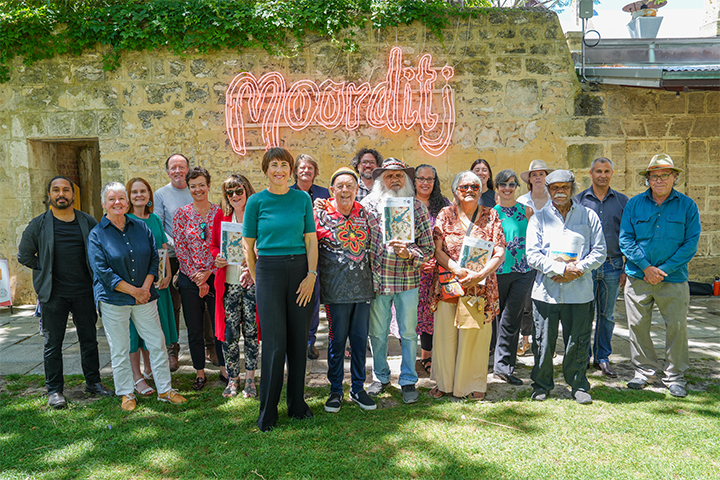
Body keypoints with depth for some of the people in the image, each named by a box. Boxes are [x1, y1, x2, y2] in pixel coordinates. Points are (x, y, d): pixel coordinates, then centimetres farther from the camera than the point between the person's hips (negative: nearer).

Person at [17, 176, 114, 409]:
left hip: (84, 292, 2)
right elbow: (24, 255, 7)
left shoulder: (88, 222, 5)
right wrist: (47, 270, 1)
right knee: (53, 343, 5)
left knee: (89, 339, 10)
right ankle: (54, 390, 16)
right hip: (54, 294, -2)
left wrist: (93, 274, 5)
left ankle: (93, 381, 24)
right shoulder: (39, 224, 1)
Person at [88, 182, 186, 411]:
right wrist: (134, 291, -13)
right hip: (113, 300, -3)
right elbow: (102, 271, -11)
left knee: (157, 343, 5)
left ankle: (165, 390, 18)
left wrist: (146, 287, -7)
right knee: (119, 350, 7)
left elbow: (154, 258, 6)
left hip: (144, 297, 3)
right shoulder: (97, 234, -5)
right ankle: (127, 394, 23)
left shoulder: (141, 227, 5)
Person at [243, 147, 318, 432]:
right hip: (269, 271, -2)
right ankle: (268, 412, 13)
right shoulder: (257, 201, 2)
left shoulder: (302, 199, 7)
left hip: (300, 270, 2)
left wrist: (311, 274, -4)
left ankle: (297, 404, 24)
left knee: (298, 340, 8)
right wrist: (257, 280, 2)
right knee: (274, 343, -1)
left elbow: (311, 240, 5)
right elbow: (248, 245, 5)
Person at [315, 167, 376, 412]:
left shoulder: (364, 213, 8)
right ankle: (335, 390, 20)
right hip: (336, 289, -3)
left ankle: (358, 388, 24)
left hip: (363, 286, 4)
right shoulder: (321, 214, -4)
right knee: (337, 340, 4)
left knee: (360, 339, 9)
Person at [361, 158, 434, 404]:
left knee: (408, 332, 7)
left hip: (407, 279, 0)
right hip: (376, 279, 1)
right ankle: (380, 377, 32)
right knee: (377, 332, 12)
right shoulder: (368, 205, 0)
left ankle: (408, 381, 24)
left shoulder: (417, 207, 0)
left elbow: (428, 247, -1)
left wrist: (409, 253, -18)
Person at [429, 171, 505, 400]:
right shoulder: (445, 215, 5)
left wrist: (480, 274, -16)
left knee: (476, 336, 5)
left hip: (481, 286, 0)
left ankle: (473, 383, 22)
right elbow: (437, 250, -1)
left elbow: (499, 254, -1)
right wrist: (458, 270, -17)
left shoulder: (491, 216, 5)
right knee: (445, 334, 5)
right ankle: (444, 382, 22)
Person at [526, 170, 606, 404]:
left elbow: (599, 252, 5)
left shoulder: (589, 216, 10)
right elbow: (532, 254, -2)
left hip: (579, 291, 0)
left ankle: (579, 385, 25)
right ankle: (541, 385, 23)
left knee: (578, 341, 7)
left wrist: (577, 270, -11)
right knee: (543, 341, 5)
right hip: (546, 290, 0)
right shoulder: (538, 218, 7)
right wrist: (561, 269, -14)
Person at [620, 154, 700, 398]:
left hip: (674, 278, -1)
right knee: (638, 325, 6)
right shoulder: (634, 204, 4)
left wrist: (664, 269, -11)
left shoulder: (687, 206, 2)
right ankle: (645, 371, 23)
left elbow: (691, 243, -2)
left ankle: (675, 376, 20)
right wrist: (646, 267, -10)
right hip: (638, 277, 1)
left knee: (676, 326, 2)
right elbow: (625, 239, 0)